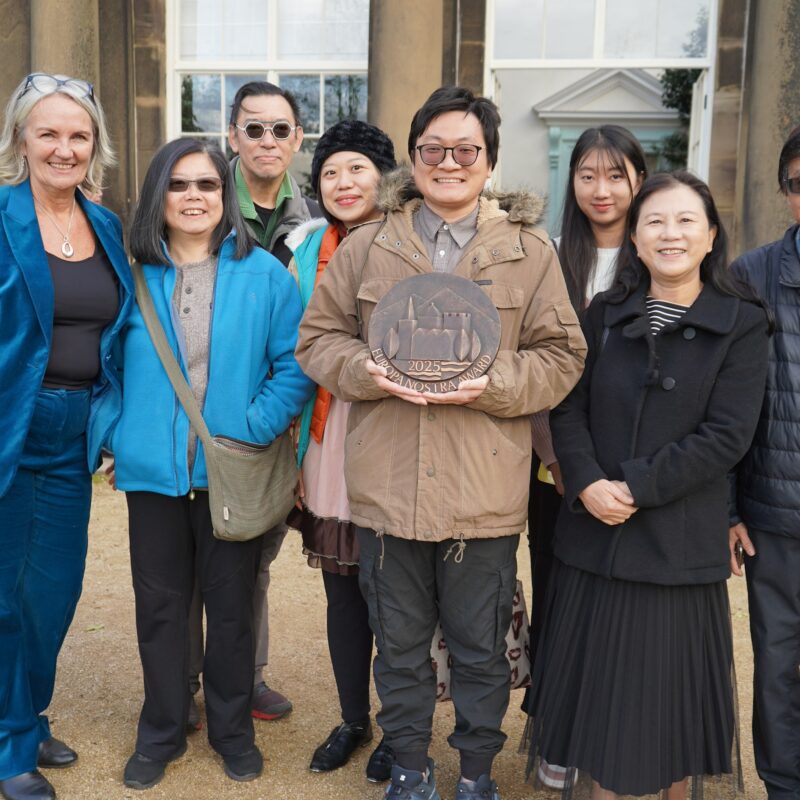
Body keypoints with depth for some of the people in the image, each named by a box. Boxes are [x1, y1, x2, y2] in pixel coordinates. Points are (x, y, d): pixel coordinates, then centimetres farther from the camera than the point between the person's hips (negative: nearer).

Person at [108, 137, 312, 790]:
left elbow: (294, 363, -5)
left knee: (231, 604, 12)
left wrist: (256, 429, -16)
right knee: (159, 606, 12)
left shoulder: (264, 274, -2)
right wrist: (117, 437, -2)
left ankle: (233, 729, 31)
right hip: (153, 470, 2)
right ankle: (161, 733, 31)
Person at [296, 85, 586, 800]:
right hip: (388, 488, 2)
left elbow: (561, 356, 2)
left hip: (485, 495, -1)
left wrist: (493, 385, -16)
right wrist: (370, 370, -13)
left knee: (481, 648, 13)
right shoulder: (367, 246, 7)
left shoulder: (530, 252, 3)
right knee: (399, 642, 16)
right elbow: (318, 339, 8)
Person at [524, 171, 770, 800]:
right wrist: (587, 483, -14)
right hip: (594, 536, 3)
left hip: (681, 544, -2)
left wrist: (636, 488, -15)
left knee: (670, 690, 9)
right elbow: (568, 408, 3)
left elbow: (726, 435, -10)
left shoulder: (741, 325, -2)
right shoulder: (605, 313, 7)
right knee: (597, 684, 12)